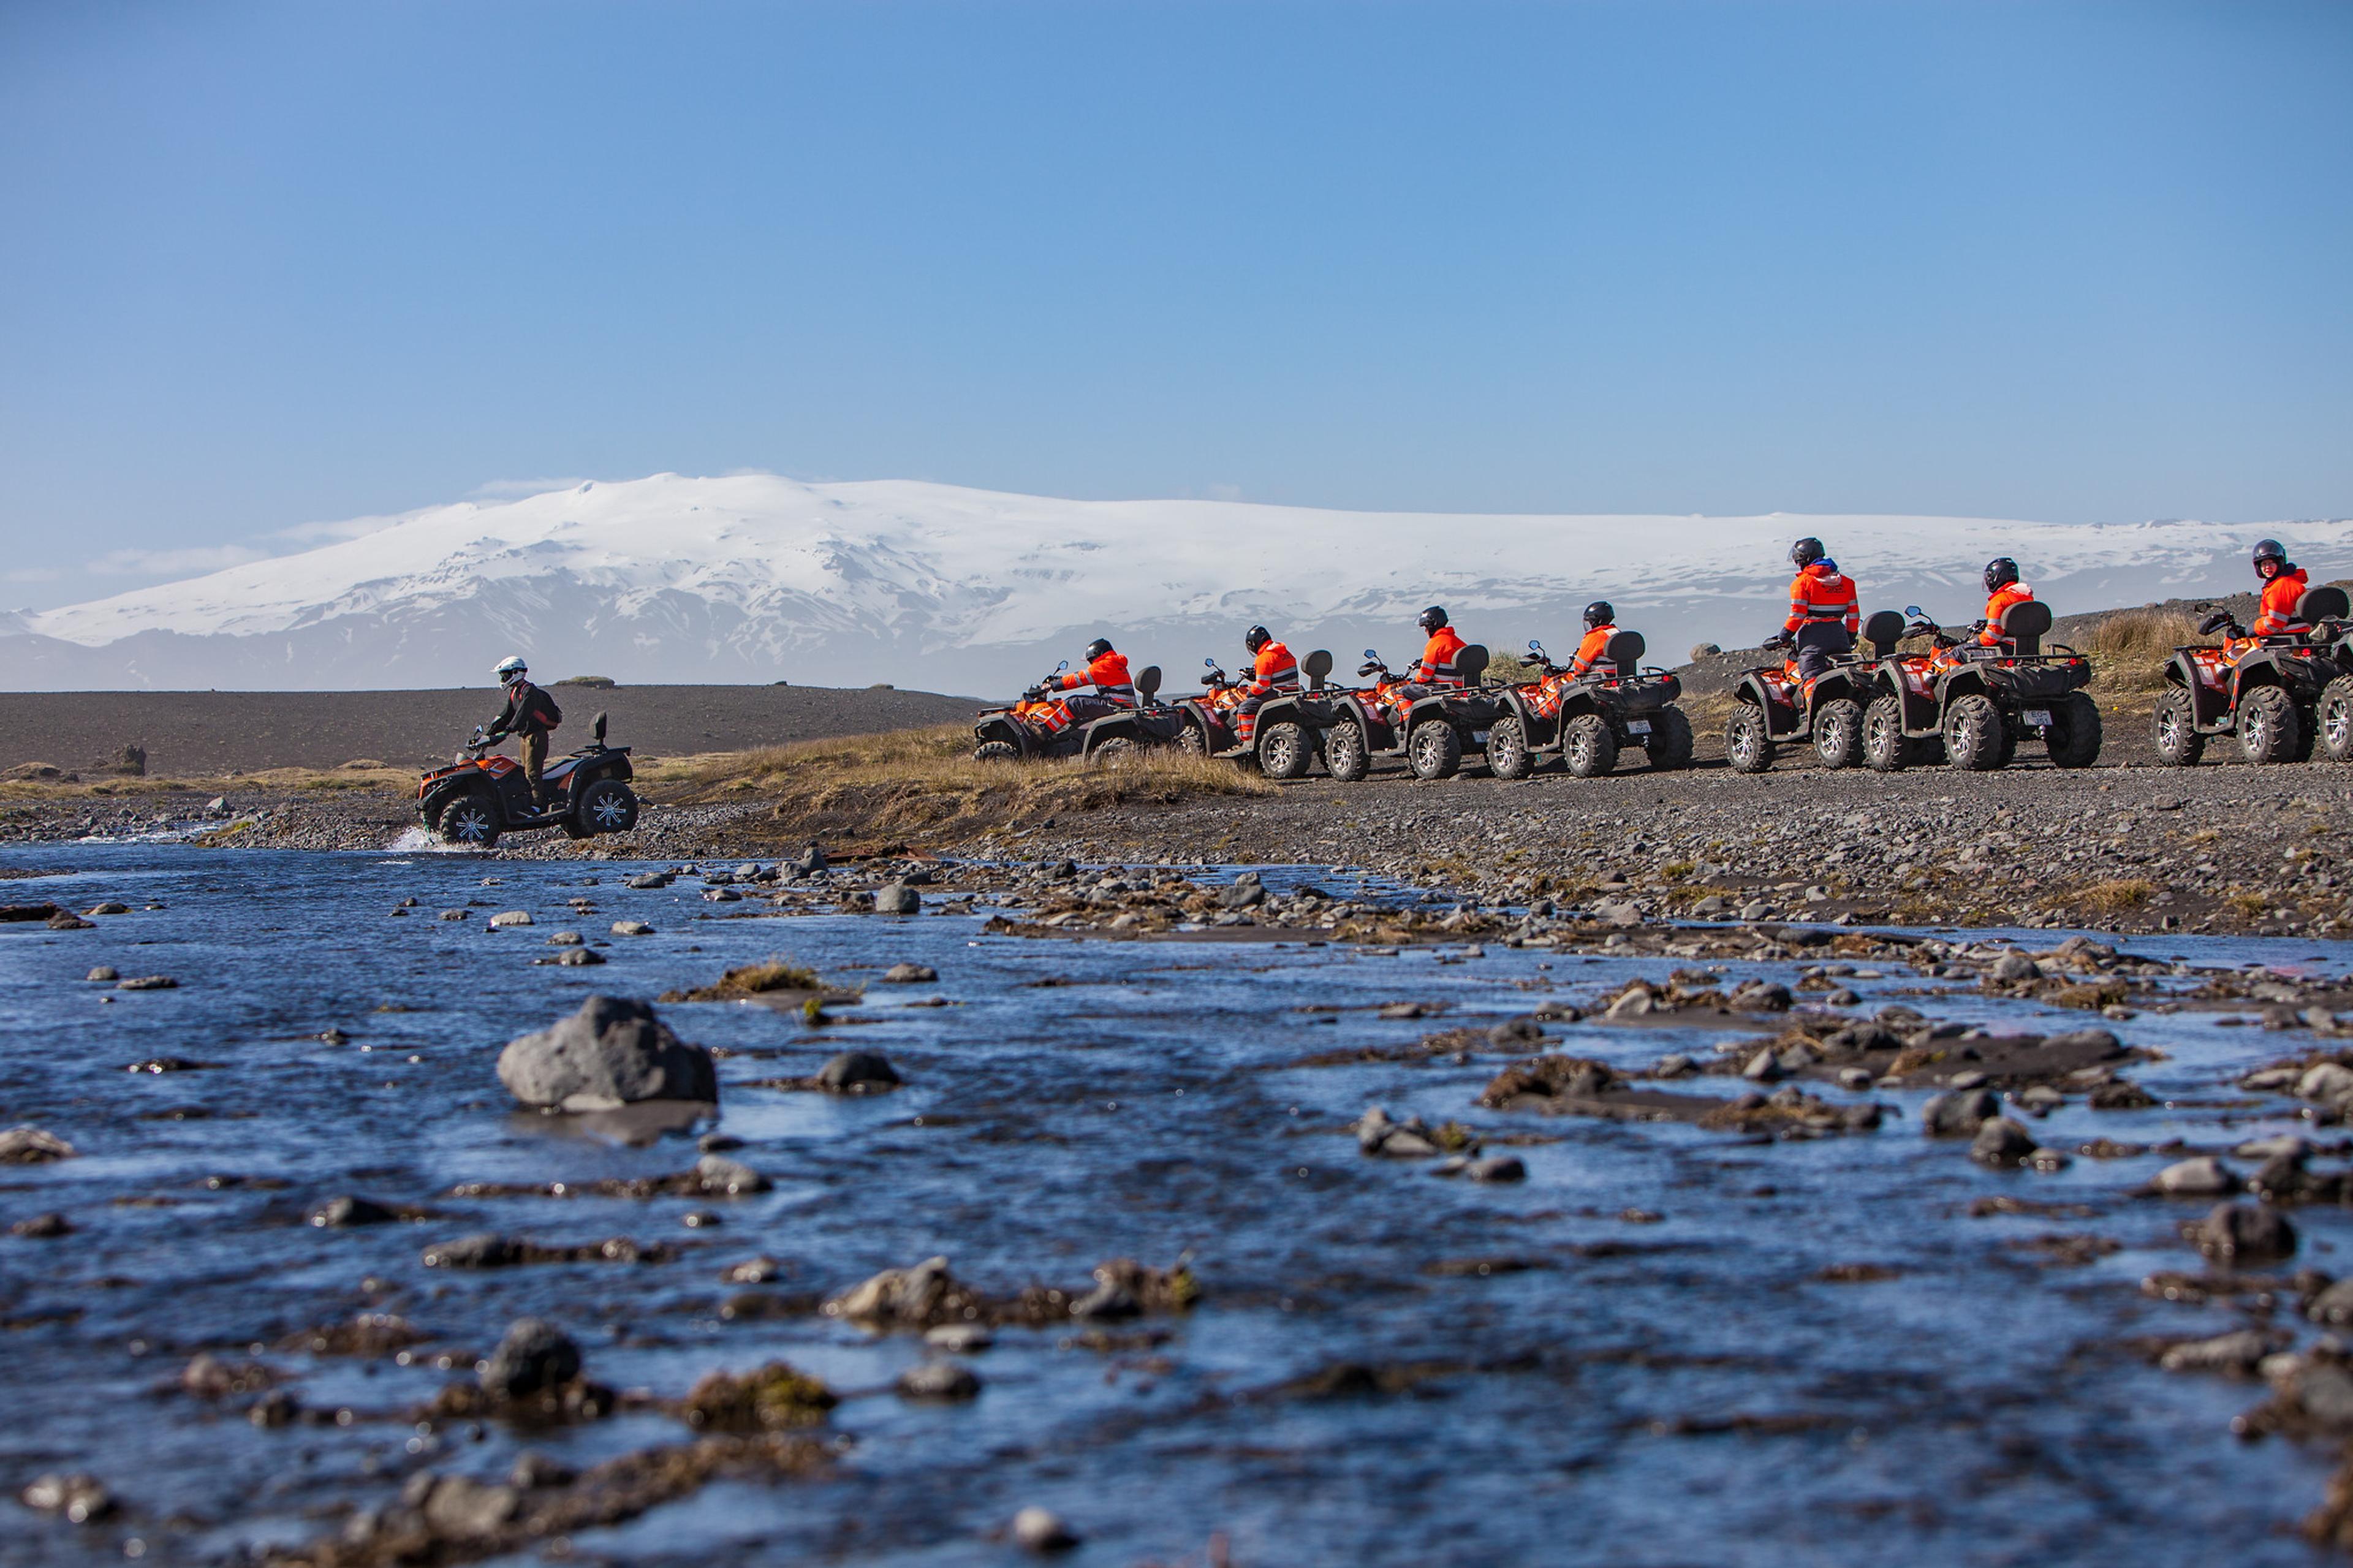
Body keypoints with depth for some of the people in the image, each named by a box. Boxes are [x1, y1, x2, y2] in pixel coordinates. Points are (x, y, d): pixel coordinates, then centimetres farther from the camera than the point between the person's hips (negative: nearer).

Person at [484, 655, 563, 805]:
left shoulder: (529, 691, -15)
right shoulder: (514, 692, 15)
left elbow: (523, 713, -28)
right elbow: (506, 715, 18)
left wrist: (507, 731, -38)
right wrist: (490, 732, 11)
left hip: (536, 735, -10)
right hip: (524, 736, 10)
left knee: (532, 773, -14)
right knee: (525, 772, 11)